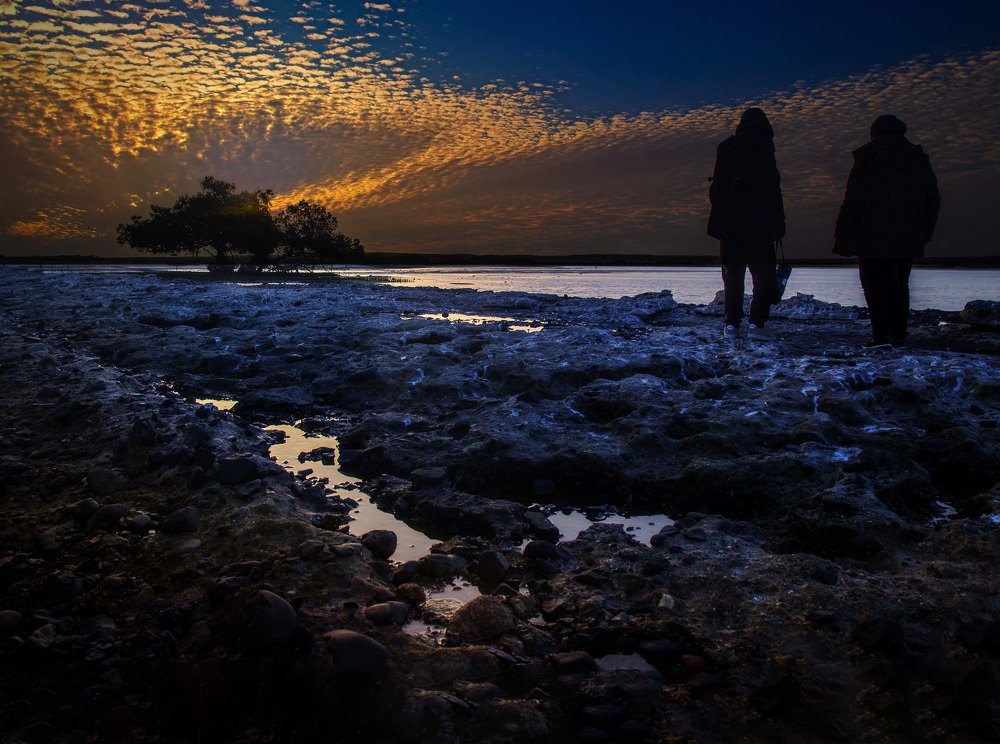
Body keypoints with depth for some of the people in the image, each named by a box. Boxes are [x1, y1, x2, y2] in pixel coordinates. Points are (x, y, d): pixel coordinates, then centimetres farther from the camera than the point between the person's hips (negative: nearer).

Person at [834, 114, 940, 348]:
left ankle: (882, 334, -12)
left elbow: (853, 201, -10)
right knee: (899, 285, 12)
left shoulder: (867, 158, -6)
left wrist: (842, 236, -6)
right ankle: (899, 335, 12)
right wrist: (925, 233, 22)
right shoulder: (920, 160, 11)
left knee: (875, 284, -2)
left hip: (873, 239, -5)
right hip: (909, 239, 5)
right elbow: (933, 201, 15)